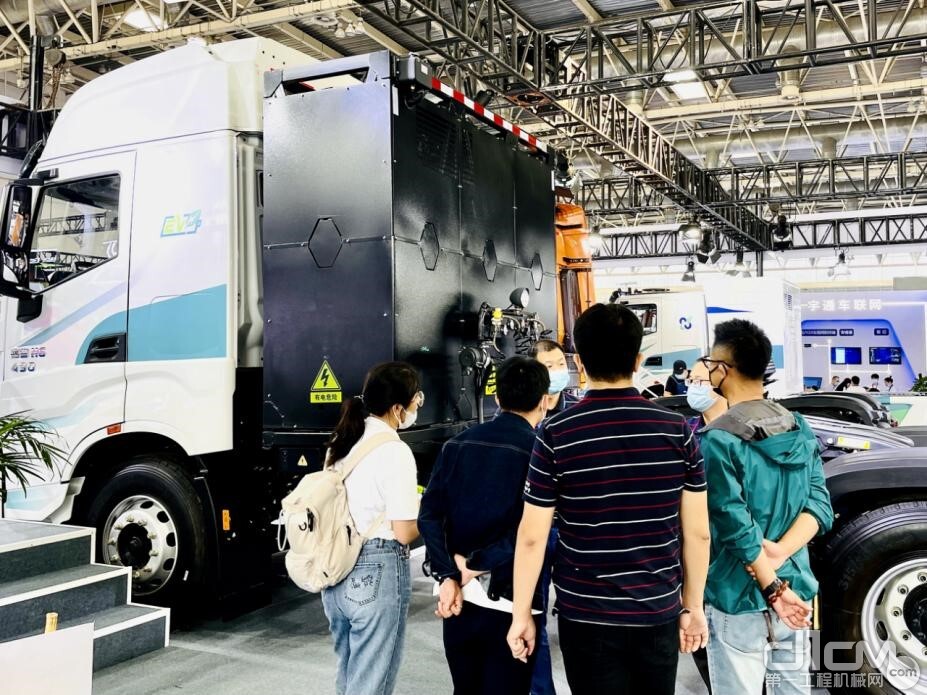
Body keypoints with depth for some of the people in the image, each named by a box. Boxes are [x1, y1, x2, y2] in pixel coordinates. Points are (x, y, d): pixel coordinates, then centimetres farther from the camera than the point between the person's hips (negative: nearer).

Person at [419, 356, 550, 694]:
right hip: (509, 601, -5)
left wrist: (449, 577, -8)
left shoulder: (457, 445, 4)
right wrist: (475, 565, -12)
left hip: (458, 596, 5)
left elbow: (430, 515, -3)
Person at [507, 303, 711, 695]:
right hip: (659, 614, 3)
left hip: (587, 616, -2)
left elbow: (532, 537, -9)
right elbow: (697, 532, -1)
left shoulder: (556, 435, -12)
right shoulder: (678, 430, -5)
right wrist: (692, 607, 11)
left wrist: (521, 614, 2)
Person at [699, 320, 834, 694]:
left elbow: (735, 527, -19)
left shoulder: (717, 441, -16)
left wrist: (772, 588, -12)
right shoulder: (800, 429, 4)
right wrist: (779, 553, -12)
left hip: (739, 597, -6)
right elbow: (819, 505, -2)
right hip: (795, 588, 6)